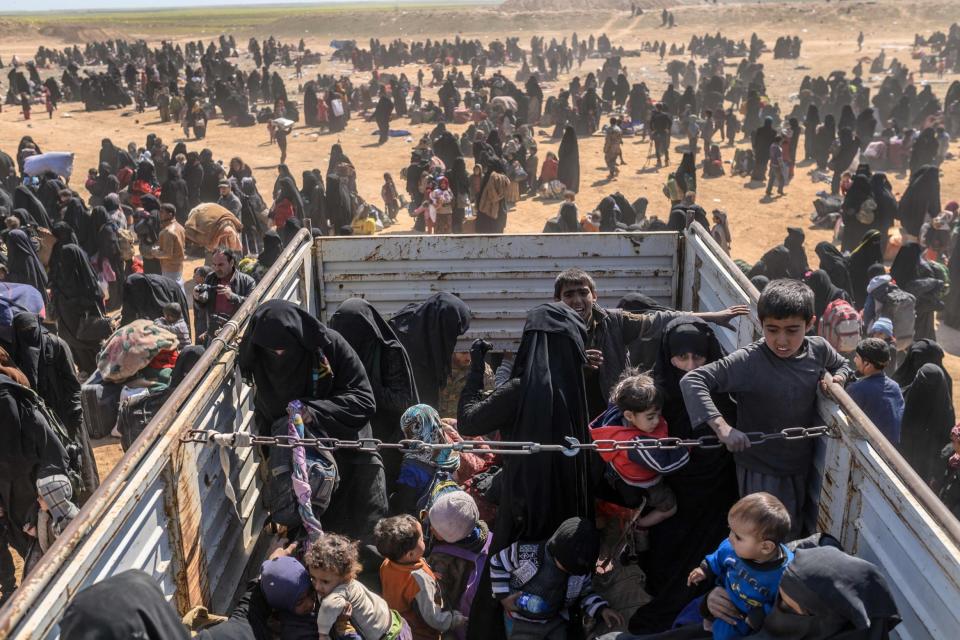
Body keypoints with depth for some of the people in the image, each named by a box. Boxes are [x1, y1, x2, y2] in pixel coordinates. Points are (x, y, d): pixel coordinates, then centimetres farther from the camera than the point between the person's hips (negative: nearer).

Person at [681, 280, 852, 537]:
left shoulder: (819, 349, -9)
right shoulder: (748, 361, -26)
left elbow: (841, 365, 15)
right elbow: (692, 381, -31)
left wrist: (837, 378, -8)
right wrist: (722, 427, -39)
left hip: (801, 462, 6)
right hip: (760, 470, -5)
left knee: (794, 532, 26)